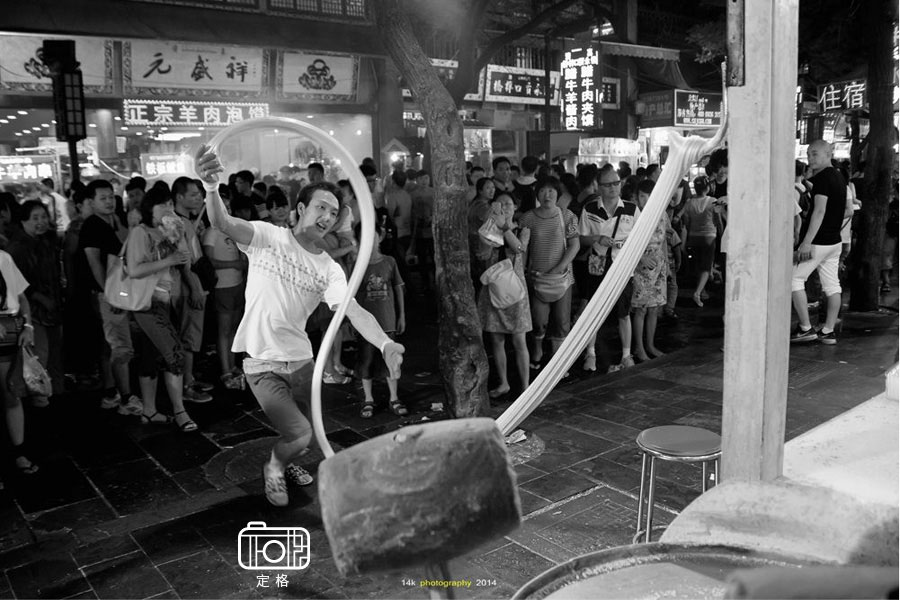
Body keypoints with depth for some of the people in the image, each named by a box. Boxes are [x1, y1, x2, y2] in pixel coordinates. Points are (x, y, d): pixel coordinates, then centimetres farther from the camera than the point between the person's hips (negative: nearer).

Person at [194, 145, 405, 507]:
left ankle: (284, 461, 54)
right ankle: (274, 468, 23)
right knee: (300, 434, -11)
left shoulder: (330, 270, -1)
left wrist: (386, 344, -35)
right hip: (262, 362, -4)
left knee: (295, 431, 18)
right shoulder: (268, 236, -9)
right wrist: (211, 187, -50)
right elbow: (224, 224, -27)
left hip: (300, 359, 5)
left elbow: (355, 311, -16)